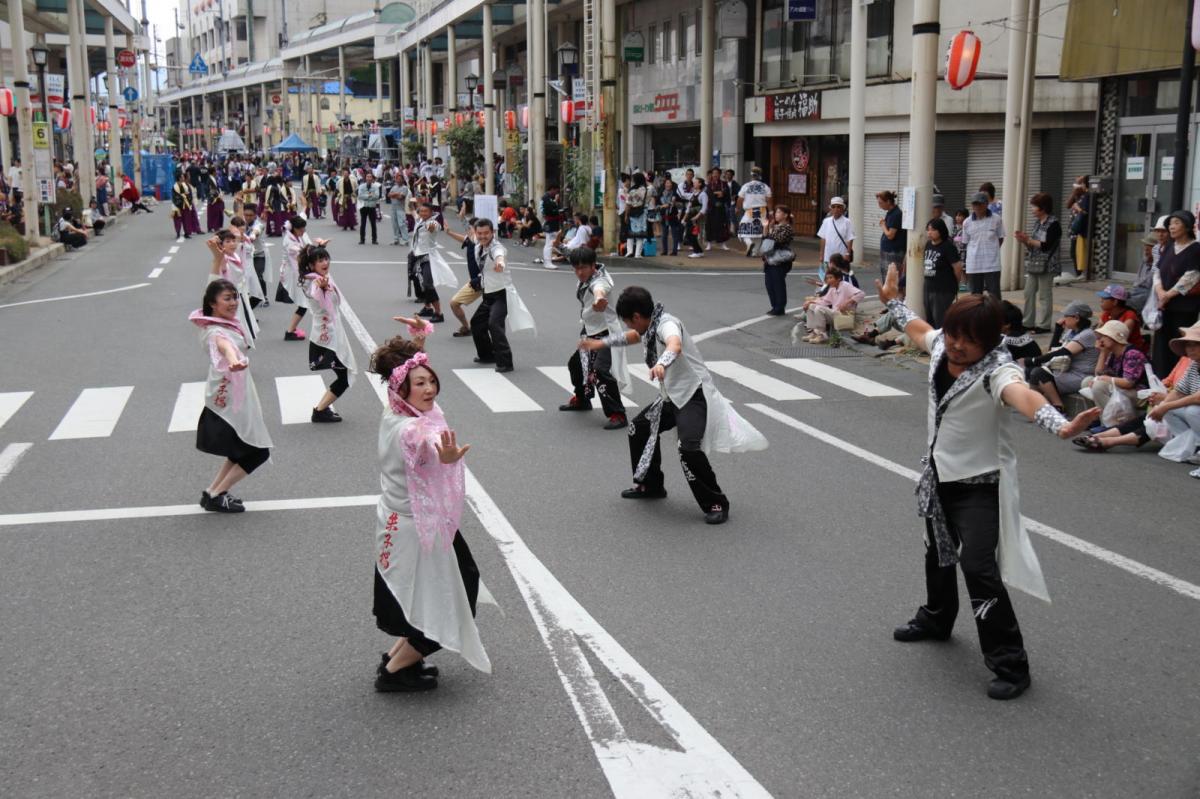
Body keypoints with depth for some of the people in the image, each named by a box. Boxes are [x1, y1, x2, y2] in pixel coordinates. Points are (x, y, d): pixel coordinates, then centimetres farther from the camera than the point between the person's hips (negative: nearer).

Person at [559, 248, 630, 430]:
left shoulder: (599, 281, -29)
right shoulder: (585, 278, -2)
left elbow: (600, 290, -57)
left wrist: (599, 299, -76)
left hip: (605, 334, -10)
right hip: (590, 332, 10)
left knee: (600, 372, -26)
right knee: (576, 363, 26)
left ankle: (617, 415, -21)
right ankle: (582, 399, 52)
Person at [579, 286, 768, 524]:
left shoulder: (666, 324, -22)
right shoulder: (649, 327, 6)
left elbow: (675, 345, -46)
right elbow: (632, 336, 32)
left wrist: (661, 364, -66)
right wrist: (600, 343, 32)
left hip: (693, 395, -10)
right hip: (671, 396, 10)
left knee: (688, 448, -25)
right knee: (639, 428, 18)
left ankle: (716, 504, -12)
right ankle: (650, 486, 33)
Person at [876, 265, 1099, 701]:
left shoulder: (996, 370, -29)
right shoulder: (941, 345, -7)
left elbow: (1023, 395, -51)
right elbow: (919, 328, 18)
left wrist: (1061, 425, -70)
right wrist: (892, 300, 32)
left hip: (981, 483, -8)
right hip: (940, 474, 8)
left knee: (979, 567, -15)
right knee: (938, 552, 27)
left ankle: (1010, 664, -3)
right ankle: (936, 619, 53)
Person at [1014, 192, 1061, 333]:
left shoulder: (1053, 224, -12)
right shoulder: (1037, 222, 12)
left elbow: (1046, 246, -19)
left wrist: (1028, 240, -16)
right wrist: (1024, 239, -1)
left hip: (1046, 265, -8)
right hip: (1033, 264, 8)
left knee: (1044, 295, -1)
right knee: (1029, 293, 8)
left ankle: (1044, 325, 6)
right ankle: (1029, 322, 16)